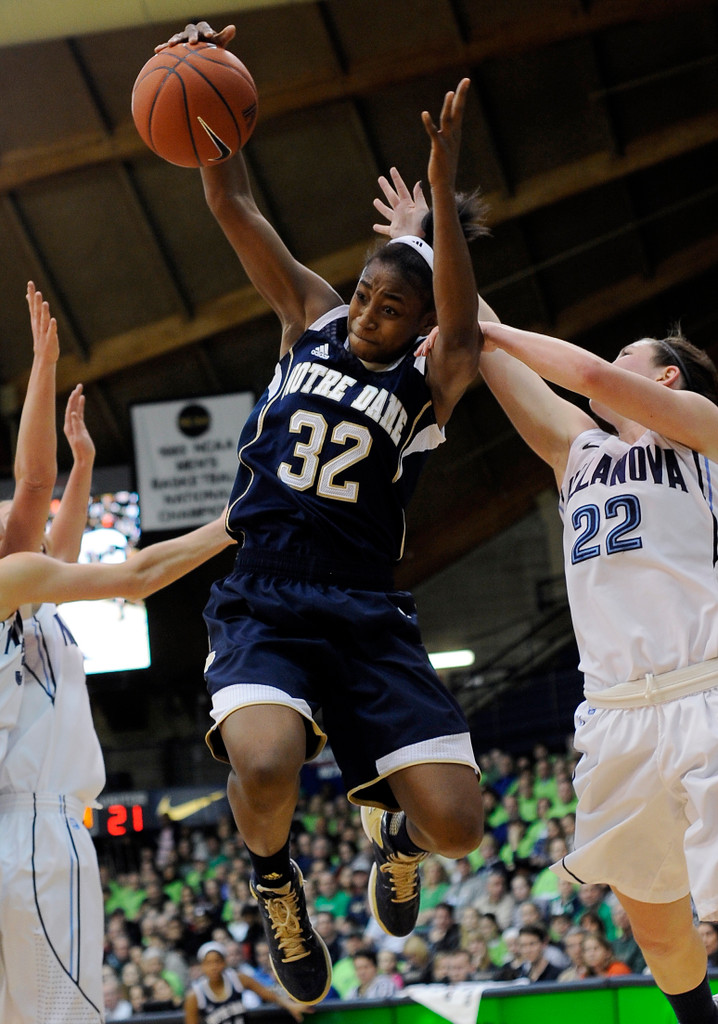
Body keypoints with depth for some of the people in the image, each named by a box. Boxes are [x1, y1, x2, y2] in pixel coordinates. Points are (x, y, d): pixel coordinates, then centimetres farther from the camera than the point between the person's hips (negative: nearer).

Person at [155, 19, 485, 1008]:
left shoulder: (430, 380, 2)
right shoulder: (311, 316, 10)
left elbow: (463, 327, -22)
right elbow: (234, 205, 5)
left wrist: (444, 196, -35)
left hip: (365, 616, 0)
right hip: (261, 605, 0)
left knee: (455, 823, -13)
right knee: (266, 769, -31)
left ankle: (392, 826, 27)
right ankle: (273, 876, 5)